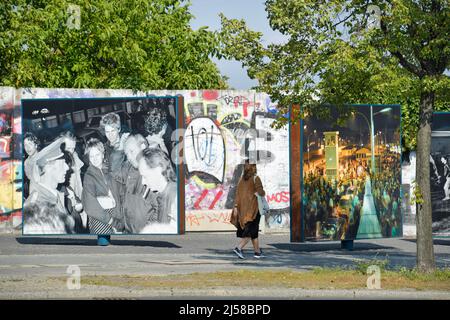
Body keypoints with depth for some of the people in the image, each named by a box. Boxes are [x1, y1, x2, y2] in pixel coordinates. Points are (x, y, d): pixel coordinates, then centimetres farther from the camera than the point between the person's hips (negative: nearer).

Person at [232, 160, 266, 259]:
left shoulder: (242, 179, 7)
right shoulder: (256, 179, -10)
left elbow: (238, 193, 5)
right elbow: (260, 192, -16)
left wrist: (236, 206, 7)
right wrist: (263, 192, 6)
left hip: (243, 208, 6)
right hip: (253, 208, -6)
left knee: (253, 231, 16)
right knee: (250, 230, -5)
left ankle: (257, 251, 23)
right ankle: (239, 248, -22)